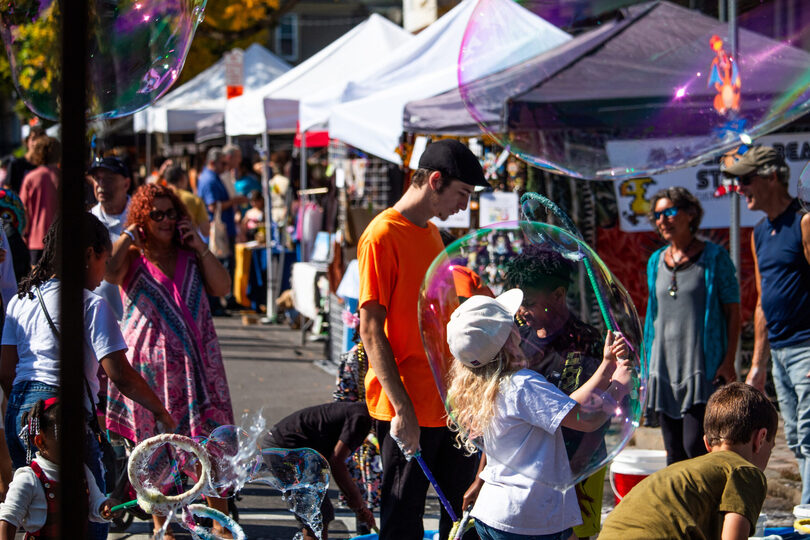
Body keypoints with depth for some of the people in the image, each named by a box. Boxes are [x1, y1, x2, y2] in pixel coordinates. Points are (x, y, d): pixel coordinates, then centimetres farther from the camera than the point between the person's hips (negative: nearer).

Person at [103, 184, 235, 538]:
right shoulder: (132, 257, 2)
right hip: (151, 360, -3)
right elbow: (110, 274, -20)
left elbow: (222, 287, 2)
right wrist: (128, 236, -8)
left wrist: (200, 247, -2)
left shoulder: (190, 255, 13)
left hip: (195, 359, 3)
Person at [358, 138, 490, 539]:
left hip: (449, 403, 8)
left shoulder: (432, 233, 15)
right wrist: (402, 408, -20)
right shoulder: (382, 236, -12)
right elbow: (371, 331, -16)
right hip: (407, 411, -8)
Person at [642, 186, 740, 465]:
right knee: (675, 452, 6)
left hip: (703, 368, -5)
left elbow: (733, 310, -4)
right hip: (664, 367, 5)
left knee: (696, 446, -15)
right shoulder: (656, 261, 13)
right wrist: (648, 359, 16)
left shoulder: (714, 257, -3)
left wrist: (729, 361, -11)